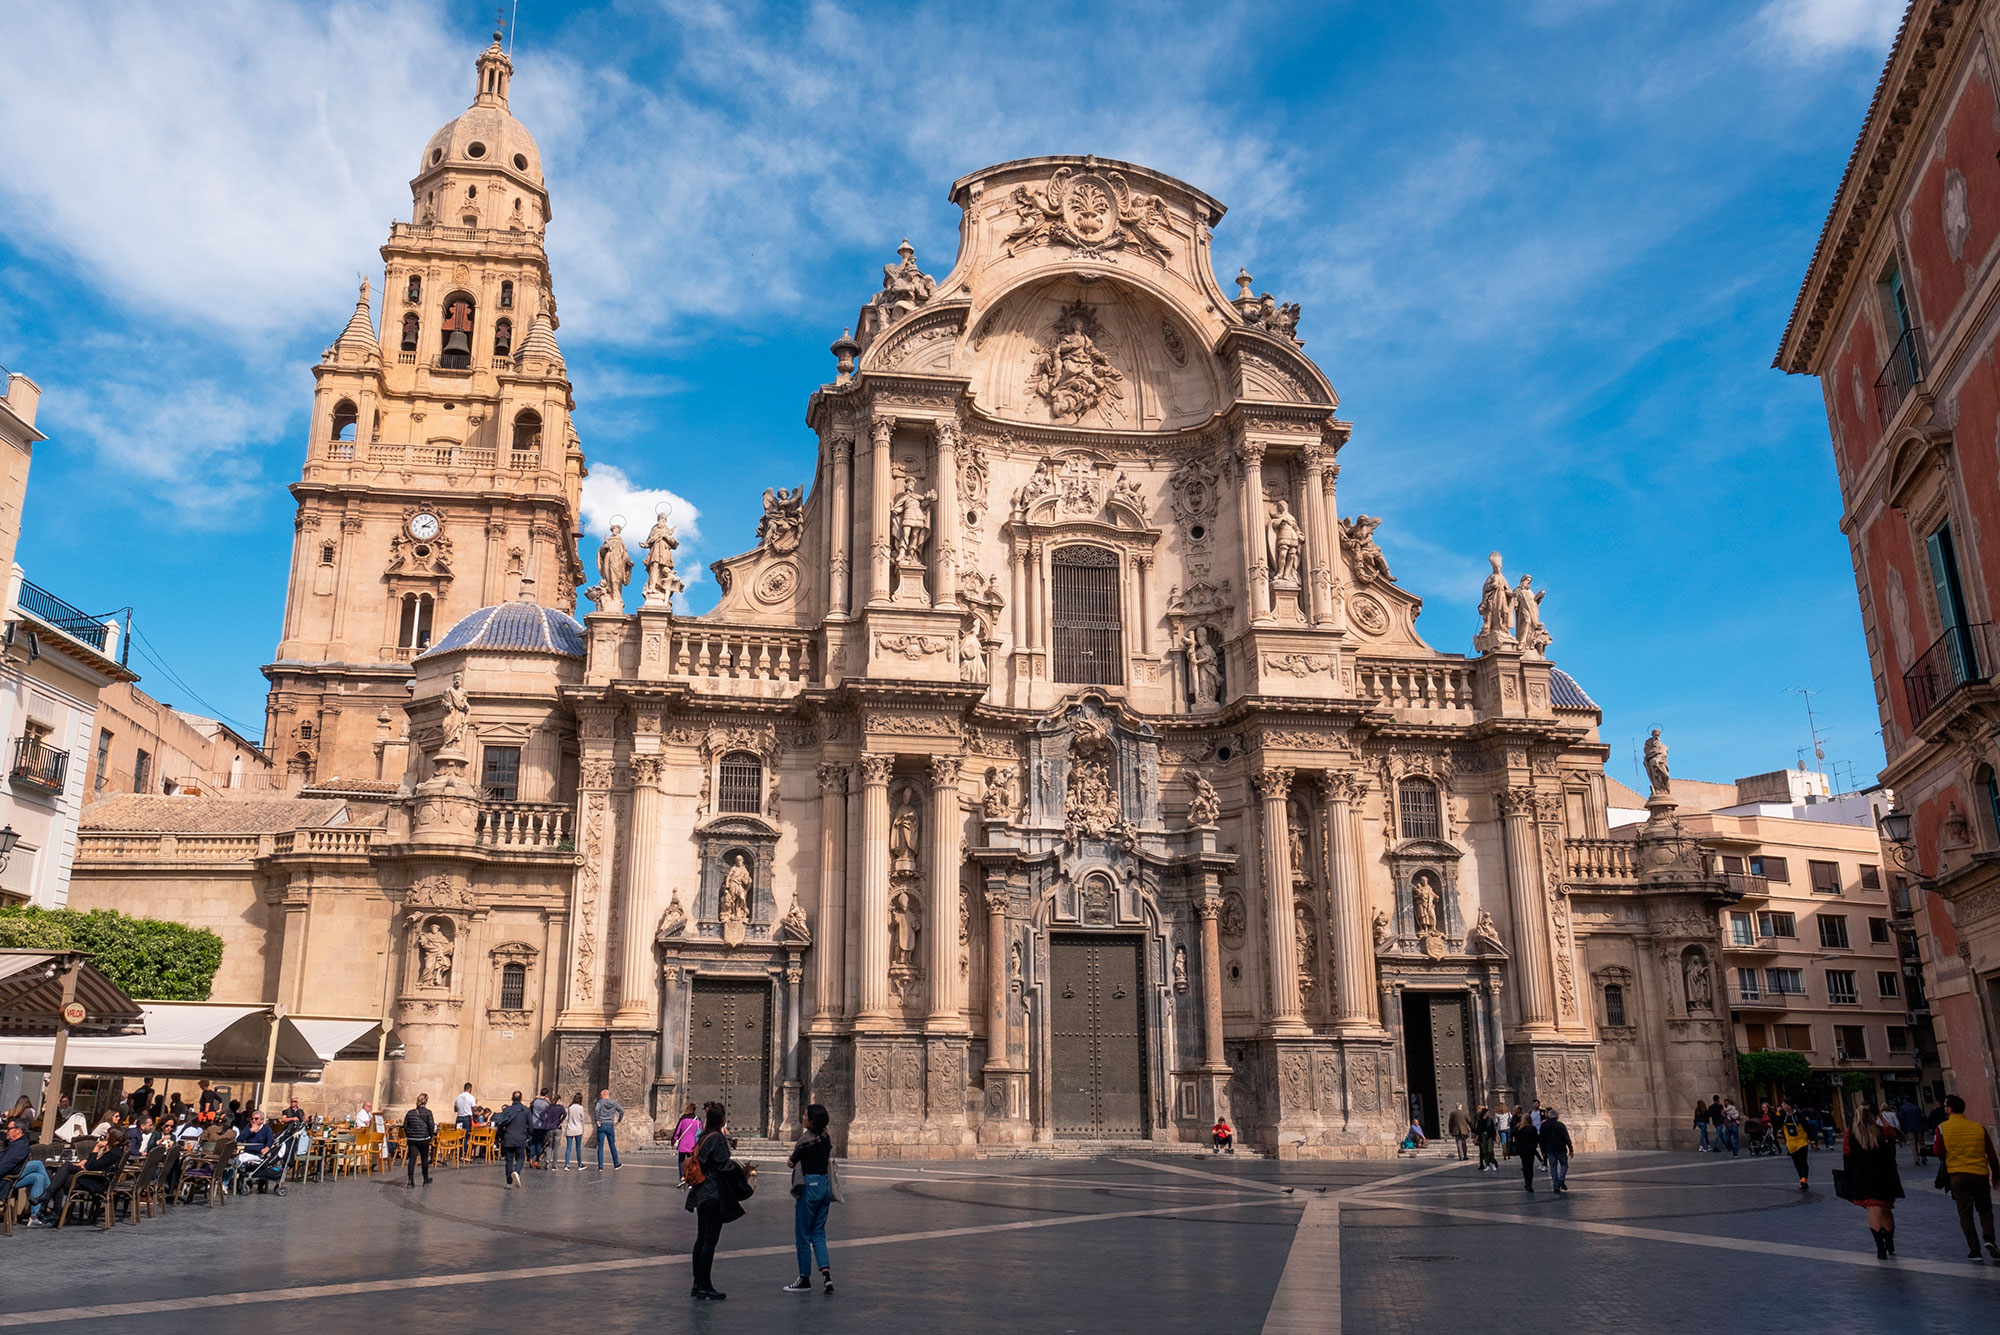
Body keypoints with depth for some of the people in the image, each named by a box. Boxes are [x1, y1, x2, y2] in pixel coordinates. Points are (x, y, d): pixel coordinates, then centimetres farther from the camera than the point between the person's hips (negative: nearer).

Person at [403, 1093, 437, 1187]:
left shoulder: (410, 1113, 5)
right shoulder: (428, 1112, -6)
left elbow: (405, 1126, 7)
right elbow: (431, 1125, -10)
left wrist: (408, 1136, 19)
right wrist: (432, 1136, 4)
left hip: (412, 1139, 2)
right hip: (424, 1139, -2)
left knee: (412, 1159, 0)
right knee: (424, 1159, 12)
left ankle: (411, 1180, -14)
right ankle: (426, 1180, 23)